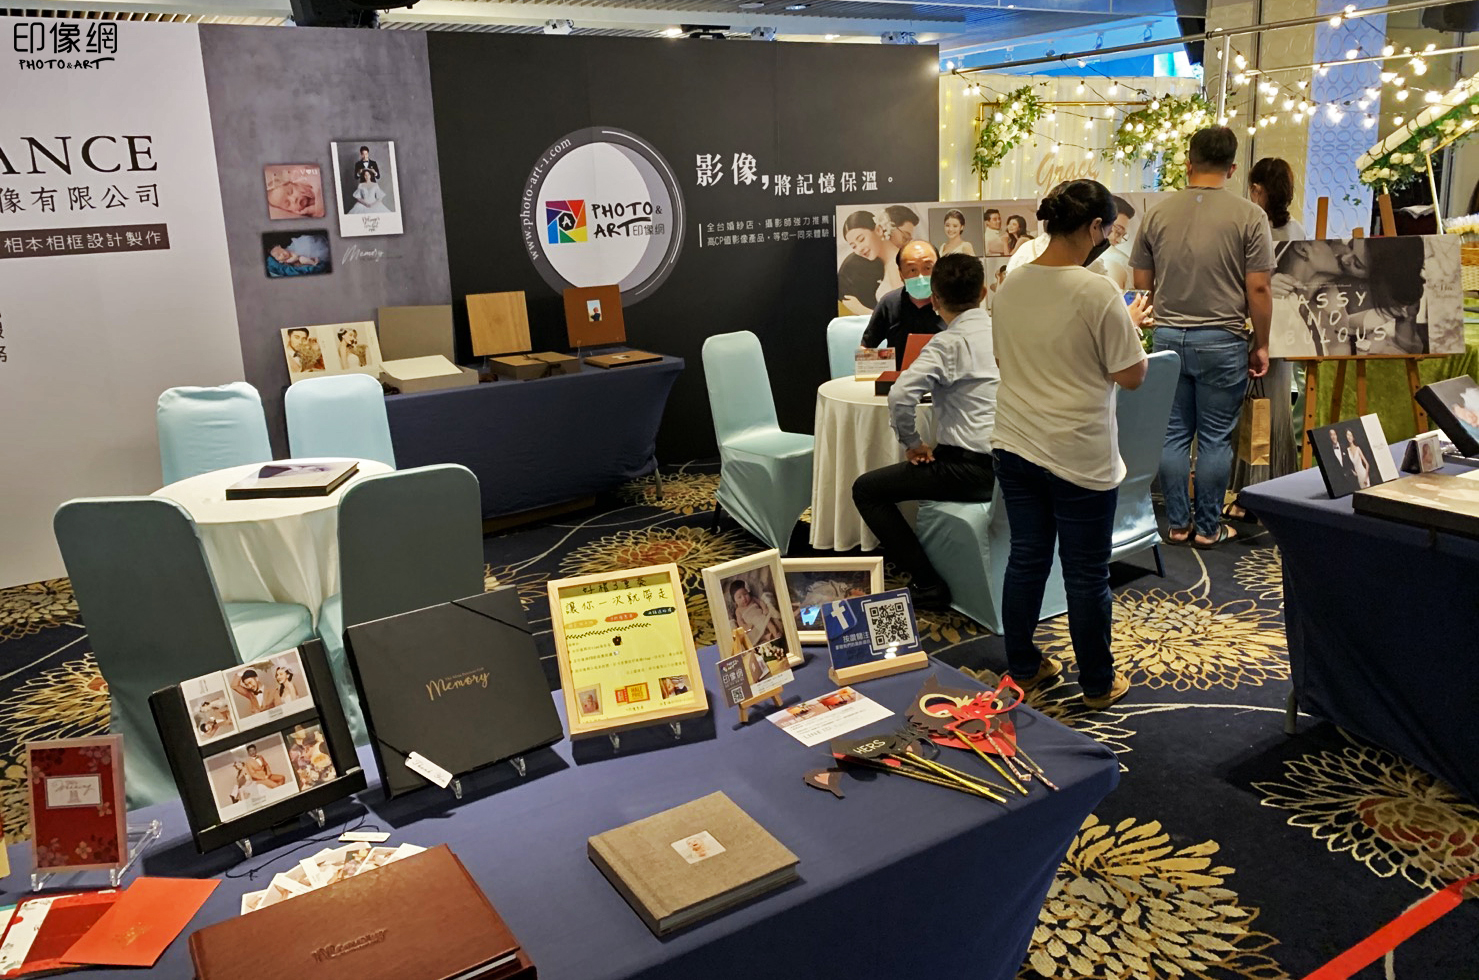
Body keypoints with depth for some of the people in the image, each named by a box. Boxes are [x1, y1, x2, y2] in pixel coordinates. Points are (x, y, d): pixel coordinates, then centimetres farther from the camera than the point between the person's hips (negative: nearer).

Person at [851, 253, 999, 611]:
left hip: (971, 469, -8)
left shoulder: (949, 344, -13)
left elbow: (900, 396, -26)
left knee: (866, 489, 1)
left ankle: (927, 584, -3)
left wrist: (912, 443, -9)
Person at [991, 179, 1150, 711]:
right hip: (1080, 457, -6)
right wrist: (1131, 324, 5)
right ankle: (1098, 683, 24)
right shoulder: (1098, 293, -18)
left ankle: (1023, 667, 29)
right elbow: (1131, 375, -13)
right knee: (1087, 574, 8)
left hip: (1015, 447, 6)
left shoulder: (1011, 284, 1)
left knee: (1025, 560, 17)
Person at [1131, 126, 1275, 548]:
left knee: (1174, 434, 10)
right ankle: (1208, 527, 16)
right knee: (1215, 438, 7)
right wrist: (1261, 344, 4)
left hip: (1168, 336, 3)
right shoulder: (1249, 216, -7)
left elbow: (1141, 282, 8)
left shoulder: (1158, 214, 2)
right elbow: (1258, 288, -7)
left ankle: (1178, 524, 18)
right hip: (1223, 340, -3)